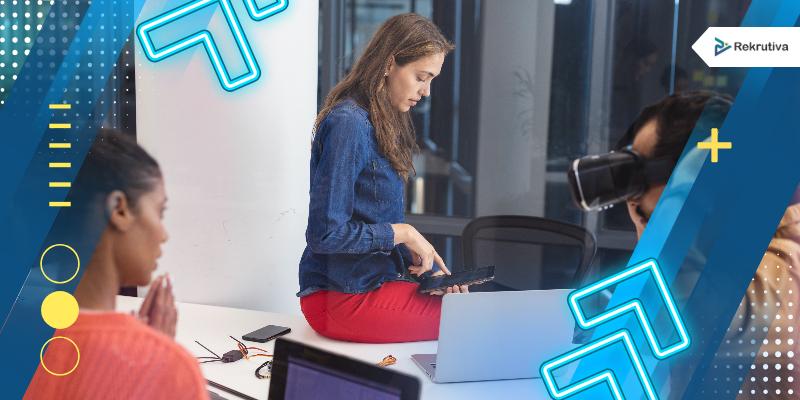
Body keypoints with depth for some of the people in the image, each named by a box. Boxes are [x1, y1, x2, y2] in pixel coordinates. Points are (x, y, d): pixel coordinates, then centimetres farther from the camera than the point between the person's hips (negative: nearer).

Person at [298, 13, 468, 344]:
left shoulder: (384, 123, 11)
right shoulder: (348, 124, -17)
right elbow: (325, 234, -20)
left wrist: (426, 265, 4)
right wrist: (401, 233, -12)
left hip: (375, 278, 9)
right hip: (343, 297, -9)